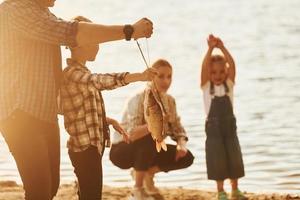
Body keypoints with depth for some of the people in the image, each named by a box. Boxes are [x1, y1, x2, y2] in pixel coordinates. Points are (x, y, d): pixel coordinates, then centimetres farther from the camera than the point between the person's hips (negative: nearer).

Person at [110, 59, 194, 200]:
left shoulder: (169, 101, -2)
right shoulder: (140, 99, -24)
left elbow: (178, 130, 0)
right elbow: (131, 134, -36)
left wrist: (182, 145, -23)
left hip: (147, 151, 6)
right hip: (122, 150, -6)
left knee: (186, 157, -10)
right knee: (151, 137, -37)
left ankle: (147, 173, 9)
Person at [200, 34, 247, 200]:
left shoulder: (229, 84, 1)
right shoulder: (206, 86, -3)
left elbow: (232, 65, -13)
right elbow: (204, 67, -18)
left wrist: (222, 48, -24)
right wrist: (210, 49, -29)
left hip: (229, 126, 2)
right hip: (213, 129, -2)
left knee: (234, 159, 5)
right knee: (217, 160, -1)